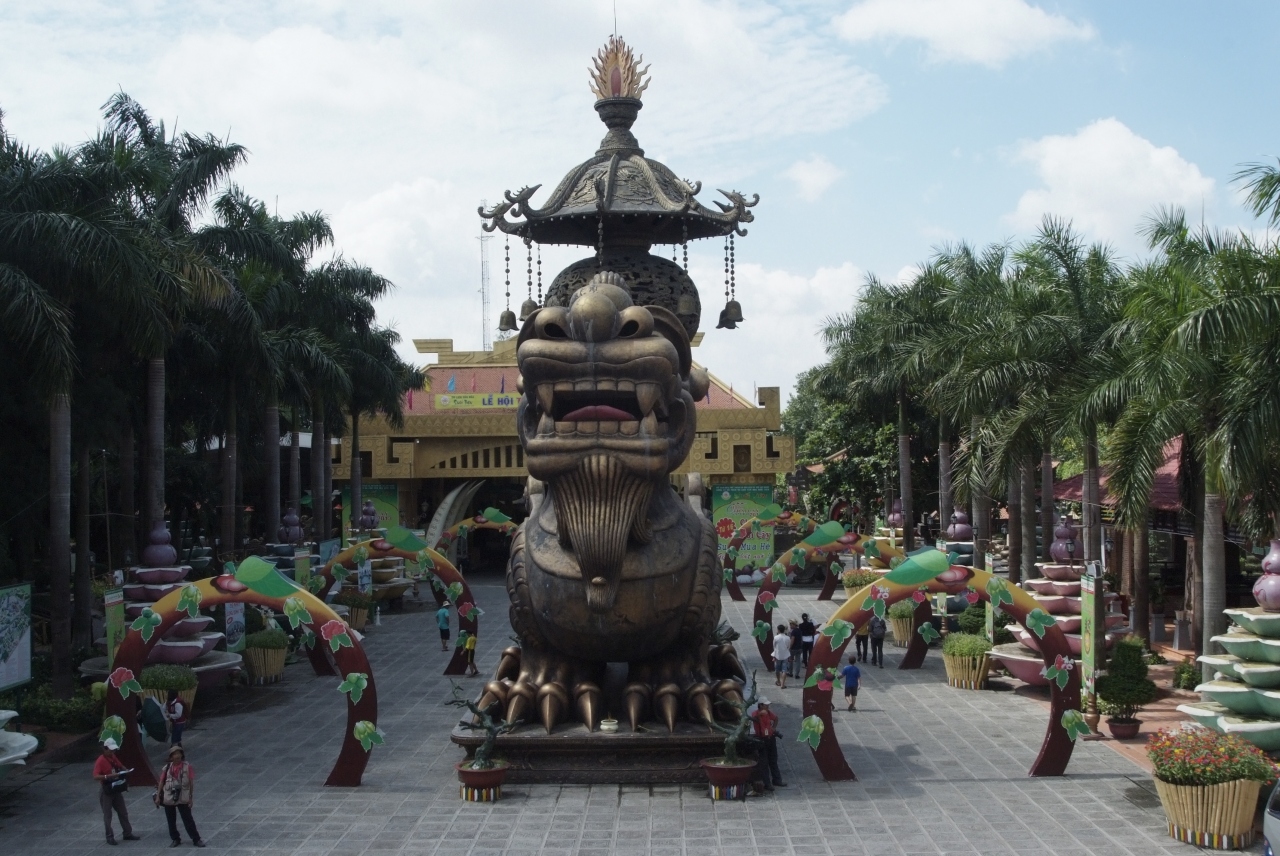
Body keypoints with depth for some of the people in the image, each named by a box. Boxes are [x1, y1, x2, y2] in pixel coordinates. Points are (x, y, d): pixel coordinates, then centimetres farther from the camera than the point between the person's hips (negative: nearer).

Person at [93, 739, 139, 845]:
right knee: (107, 815, 3)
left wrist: (125, 771, -1)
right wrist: (108, 776, -38)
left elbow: (121, 766, 20)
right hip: (107, 792, -7)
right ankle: (110, 837, 11)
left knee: (123, 812, 13)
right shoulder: (100, 761, -18)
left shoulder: (113, 757, 4)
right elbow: (96, 776, -27)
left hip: (117, 790, 7)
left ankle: (128, 833, 22)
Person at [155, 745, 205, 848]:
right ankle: (175, 839, 28)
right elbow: (161, 782, 5)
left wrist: (191, 798, -4)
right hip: (168, 798, 2)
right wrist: (158, 796, 0)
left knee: (188, 820, 0)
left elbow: (191, 783, -3)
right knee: (171, 821, 12)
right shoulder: (167, 768, -1)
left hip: (183, 799, -2)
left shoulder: (187, 767, -6)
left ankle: (196, 839, 8)